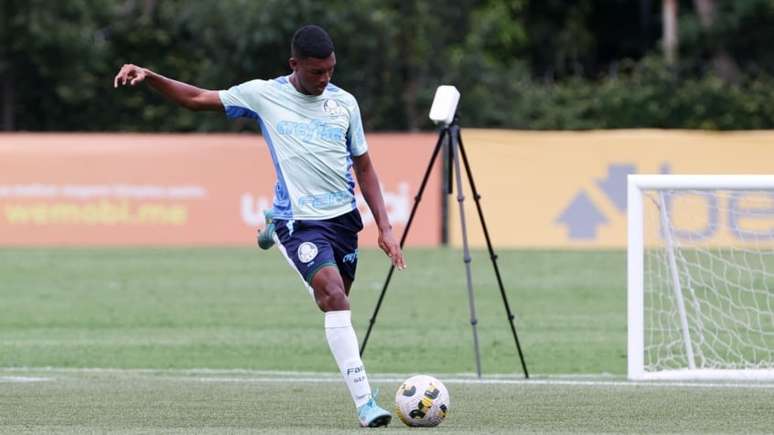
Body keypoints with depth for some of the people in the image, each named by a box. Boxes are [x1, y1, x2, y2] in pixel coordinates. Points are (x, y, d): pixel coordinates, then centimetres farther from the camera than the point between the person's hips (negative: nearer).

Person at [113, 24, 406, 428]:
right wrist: (148, 76, -13)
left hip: (344, 215, 5)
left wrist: (384, 227, 6)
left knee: (334, 300, 17)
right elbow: (197, 98, 2)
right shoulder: (265, 95, -3)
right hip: (299, 221, -5)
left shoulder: (344, 103, 5)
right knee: (334, 295, -23)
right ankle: (364, 401, -26)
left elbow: (363, 167, 12)